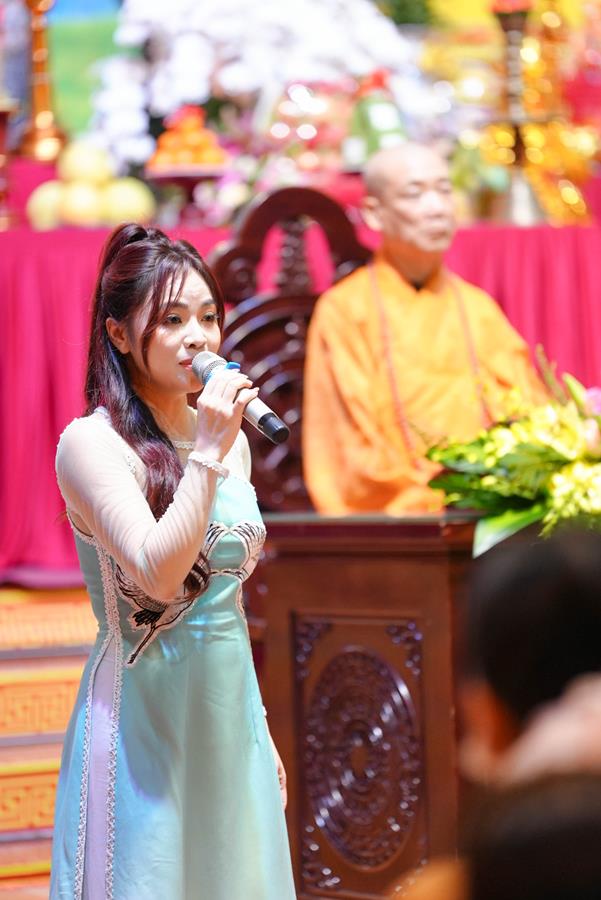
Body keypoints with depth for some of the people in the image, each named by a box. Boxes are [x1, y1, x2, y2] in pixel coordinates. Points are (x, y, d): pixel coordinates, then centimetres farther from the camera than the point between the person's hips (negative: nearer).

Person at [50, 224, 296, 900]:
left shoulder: (227, 440, 9)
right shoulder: (92, 443, -12)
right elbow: (157, 575, -25)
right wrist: (207, 457, -25)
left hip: (230, 714, 7)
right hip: (146, 716, -7)